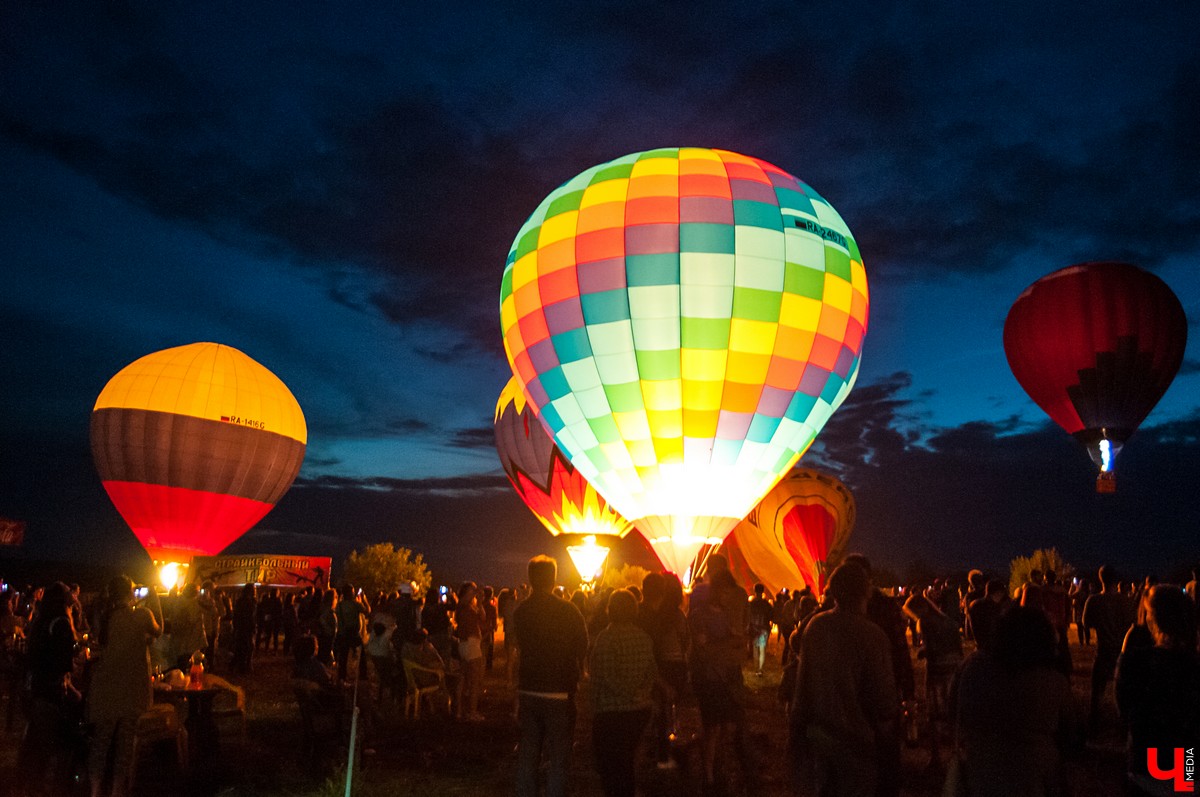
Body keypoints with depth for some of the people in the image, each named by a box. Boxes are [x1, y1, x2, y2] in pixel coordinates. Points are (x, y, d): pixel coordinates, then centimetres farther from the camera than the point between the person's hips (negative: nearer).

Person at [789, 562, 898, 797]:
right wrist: (889, 723, 8)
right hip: (855, 739, -4)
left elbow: (803, 681, 1)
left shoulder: (814, 626, -7)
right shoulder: (873, 636, -21)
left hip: (818, 733, 5)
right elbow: (884, 692, -13)